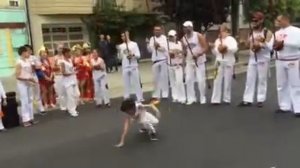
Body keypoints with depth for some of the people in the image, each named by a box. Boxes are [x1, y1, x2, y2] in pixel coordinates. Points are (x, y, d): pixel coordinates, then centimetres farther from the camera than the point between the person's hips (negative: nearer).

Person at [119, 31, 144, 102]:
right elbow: (120, 57, 12)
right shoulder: (121, 46, 7)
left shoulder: (134, 44, -1)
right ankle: (126, 99, 15)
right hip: (125, 67, 3)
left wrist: (133, 55, -22)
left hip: (134, 66, -2)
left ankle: (140, 98, 11)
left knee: (136, 83, 3)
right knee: (126, 84, 7)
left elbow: (138, 55, -4)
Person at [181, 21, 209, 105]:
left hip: (199, 61, -4)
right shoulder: (183, 38, 4)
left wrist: (198, 55, -26)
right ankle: (191, 98, 9)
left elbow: (205, 48, -14)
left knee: (201, 80, -4)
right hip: (189, 61, 5)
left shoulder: (198, 36, -10)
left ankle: (203, 98, 10)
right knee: (188, 79, 0)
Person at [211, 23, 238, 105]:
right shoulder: (217, 40, 14)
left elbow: (235, 49, -15)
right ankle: (215, 99, 0)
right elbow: (214, 51, 12)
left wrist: (227, 48, -23)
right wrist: (217, 49, -7)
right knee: (217, 81, -2)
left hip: (228, 62, -3)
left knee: (227, 81, 3)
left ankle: (227, 99, 13)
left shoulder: (231, 39, 0)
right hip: (219, 62, 3)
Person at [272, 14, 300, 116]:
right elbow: (271, 45, 12)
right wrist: (275, 45, -10)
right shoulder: (277, 33, 13)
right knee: (281, 85, 9)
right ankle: (284, 106, 19)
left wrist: (284, 42, -17)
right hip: (280, 61, 6)